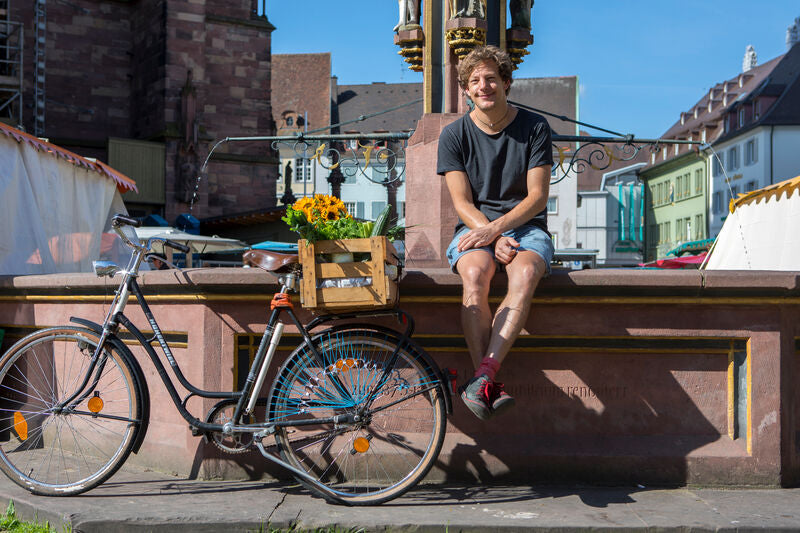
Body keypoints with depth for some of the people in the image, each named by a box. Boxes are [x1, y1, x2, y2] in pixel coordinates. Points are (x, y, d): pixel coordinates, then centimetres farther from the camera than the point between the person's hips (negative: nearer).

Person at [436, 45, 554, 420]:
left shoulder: (534, 127, 3)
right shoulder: (454, 135, 5)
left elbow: (537, 196, -3)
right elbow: (462, 203, -1)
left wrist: (496, 228, -18)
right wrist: (495, 240, -18)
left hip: (526, 225, 0)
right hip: (476, 227, 0)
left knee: (525, 275, -35)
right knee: (475, 275, -34)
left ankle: (481, 377, -43)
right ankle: (490, 387, -35)